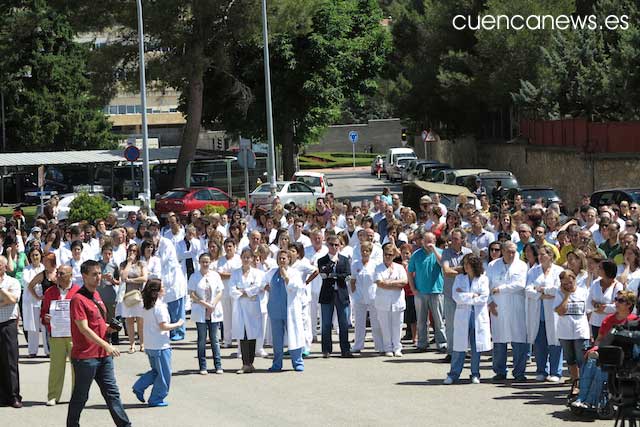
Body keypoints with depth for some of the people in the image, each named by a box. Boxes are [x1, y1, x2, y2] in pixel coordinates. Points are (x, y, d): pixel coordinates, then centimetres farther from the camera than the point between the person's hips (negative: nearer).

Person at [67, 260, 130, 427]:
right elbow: (84, 329, -21)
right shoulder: (78, 299, -15)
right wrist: (106, 345, -25)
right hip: (85, 356, -8)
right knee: (80, 396, 4)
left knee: (112, 393, 8)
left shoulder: (96, 295, 13)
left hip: (103, 356, 8)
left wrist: (108, 328, 4)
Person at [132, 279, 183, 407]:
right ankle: (156, 399, 7)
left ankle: (139, 387, 11)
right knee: (164, 374, 4)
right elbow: (163, 326, -20)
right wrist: (178, 324, -7)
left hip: (150, 346, 8)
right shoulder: (160, 306, -18)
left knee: (156, 371, 22)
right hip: (161, 346, -8)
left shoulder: (146, 306, 7)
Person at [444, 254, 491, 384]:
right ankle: (453, 374, 2)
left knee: (477, 347, 2)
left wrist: (464, 296, -5)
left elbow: (484, 297, -7)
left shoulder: (483, 279, 5)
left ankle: (475, 374, 10)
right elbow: (456, 296, -2)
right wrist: (473, 296, -7)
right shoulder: (459, 278, 11)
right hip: (462, 316, 1)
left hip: (479, 317, -1)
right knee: (459, 346, -2)